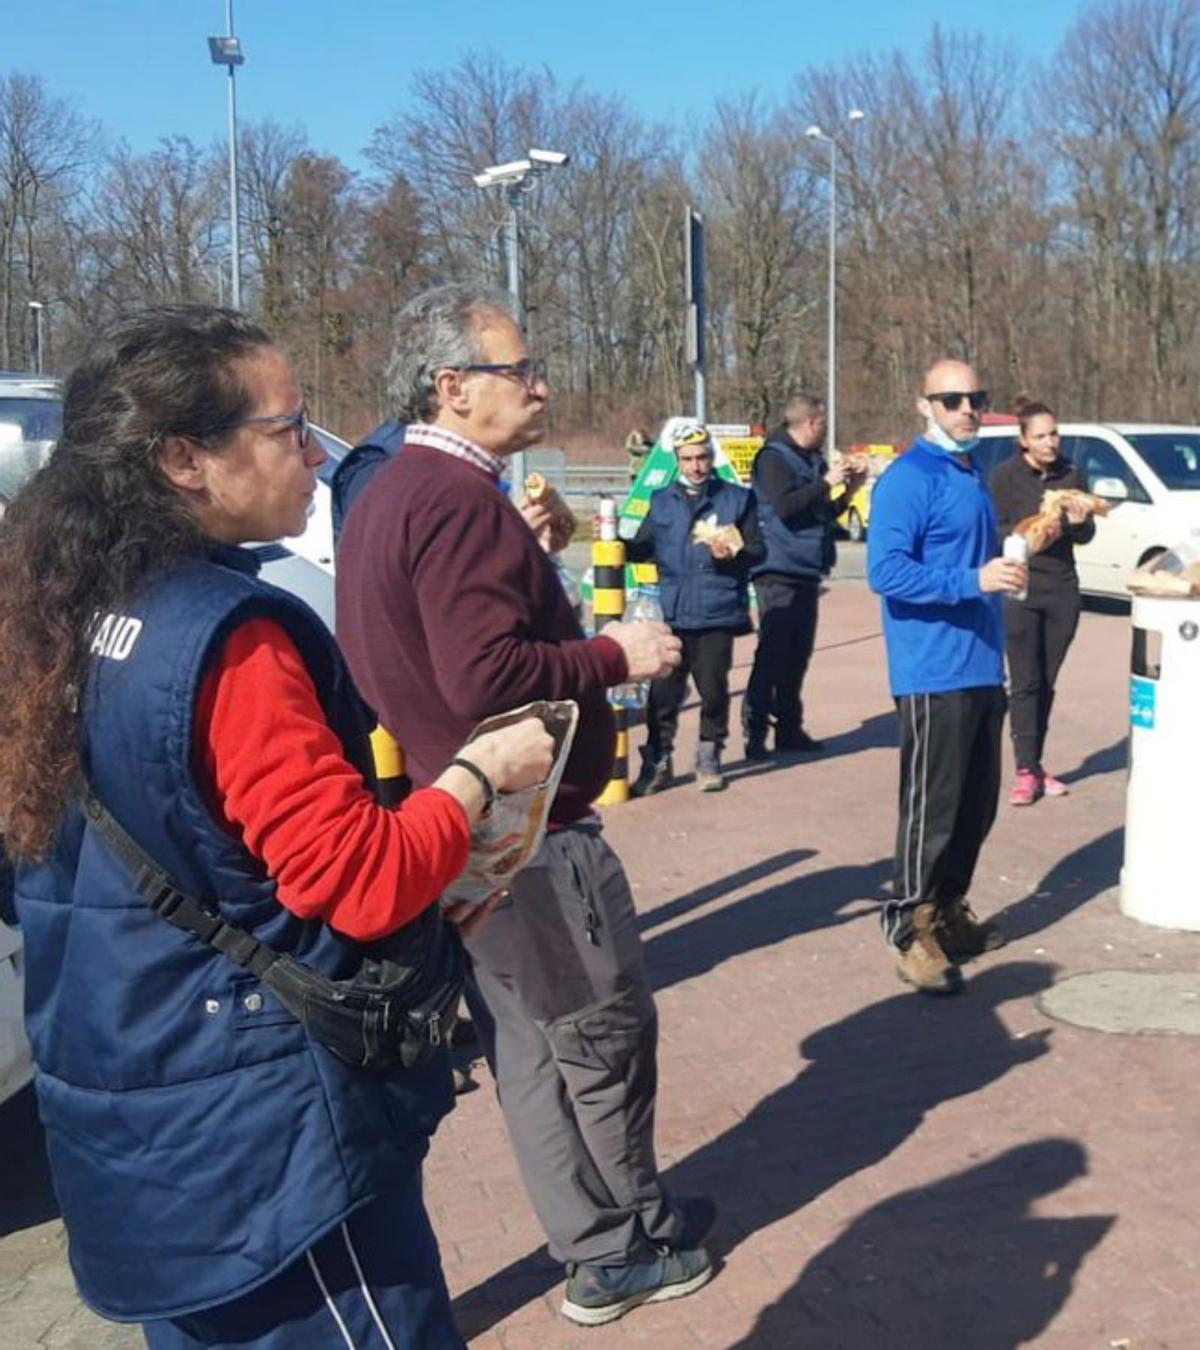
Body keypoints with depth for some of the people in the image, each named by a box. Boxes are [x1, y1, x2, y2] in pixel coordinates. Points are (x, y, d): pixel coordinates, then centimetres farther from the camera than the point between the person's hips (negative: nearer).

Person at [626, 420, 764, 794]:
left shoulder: (738, 498, 8)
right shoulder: (662, 501, 15)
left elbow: (758, 550, 4)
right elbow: (642, 549, 14)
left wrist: (733, 554, -15)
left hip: (718, 613, -1)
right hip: (672, 613, 2)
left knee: (713, 688, 3)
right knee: (663, 690, 0)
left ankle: (709, 759, 20)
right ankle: (657, 762, 10)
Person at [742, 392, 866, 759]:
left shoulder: (812, 461, 16)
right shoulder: (774, 458, -8)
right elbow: (785, 506, -22)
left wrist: (848, 491, 11)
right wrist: (826, 483, -15)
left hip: (806, 573, 8)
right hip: (779, 573, -8)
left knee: (797, 654, 12)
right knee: (772, 654, -8)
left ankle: (789, 728, 19)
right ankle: (754, 732, -4)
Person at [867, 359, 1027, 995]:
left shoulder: (972, 476, 16)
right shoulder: (908, 479, -12)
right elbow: (886, 572, -22)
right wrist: (972, 580, -27)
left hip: (982, 672, 9)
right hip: (934, 676, -9)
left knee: (977, 805, 15)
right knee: (932, 809, -4)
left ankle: (949, 912, 29)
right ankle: (911, 931, 7)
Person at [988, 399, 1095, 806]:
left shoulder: (1070, 474, 6)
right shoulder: (1005, 475, -6)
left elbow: (1087, 535, 9)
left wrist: (1078, 523, -13)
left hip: (1062, 589, 4)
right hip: (1019, 592, -4)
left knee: (1046, 683, 8)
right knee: (1025, 682, -4)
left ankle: (1036, 765, 16)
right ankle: (1026, 771, -2)